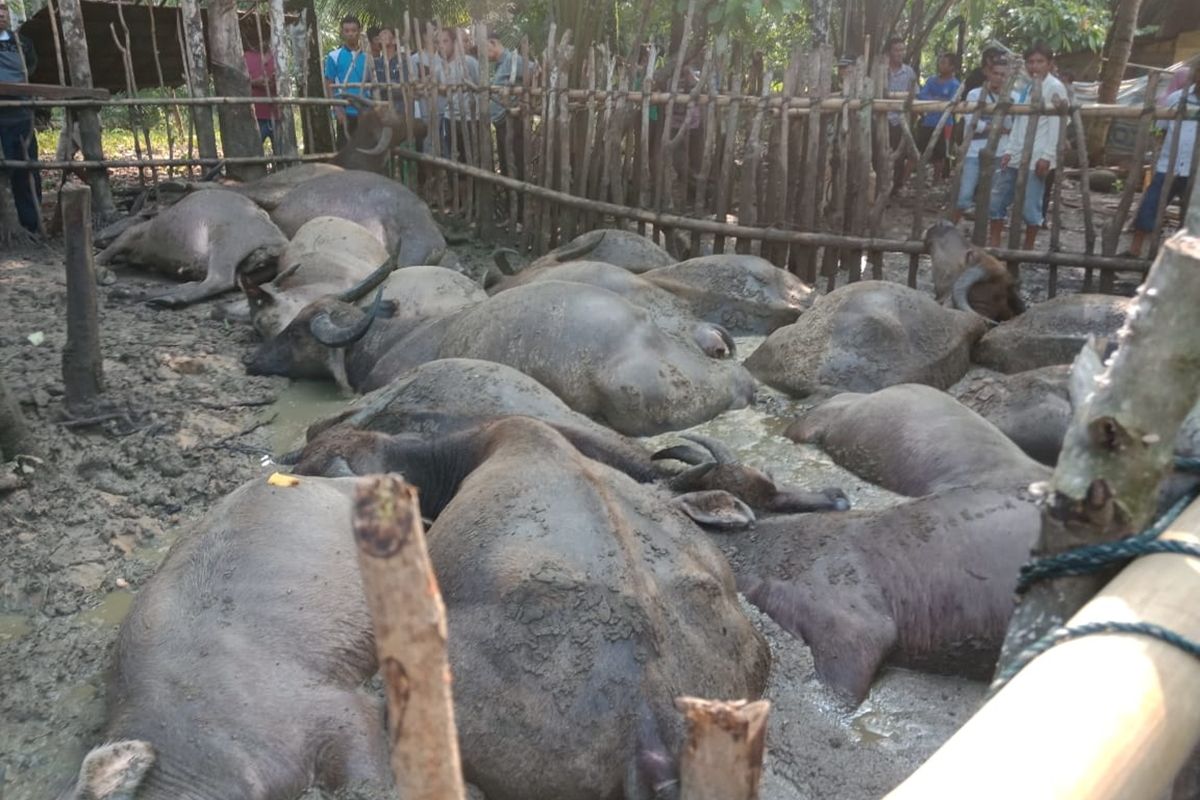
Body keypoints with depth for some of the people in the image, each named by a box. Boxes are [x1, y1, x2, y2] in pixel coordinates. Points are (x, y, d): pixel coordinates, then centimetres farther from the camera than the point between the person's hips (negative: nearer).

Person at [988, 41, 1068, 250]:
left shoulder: (1055, 87, -5)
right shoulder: (1026, 88, 18)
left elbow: (1056, 124, -11)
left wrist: (1047, 156, -17)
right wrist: (1009, 150, 9)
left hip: (1036, 158, -8)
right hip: (1016, 155, 8)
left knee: (1030, 207, -5)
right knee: (996, 200, 6)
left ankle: (1027, 250, 5)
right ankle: (994, 245, 13)